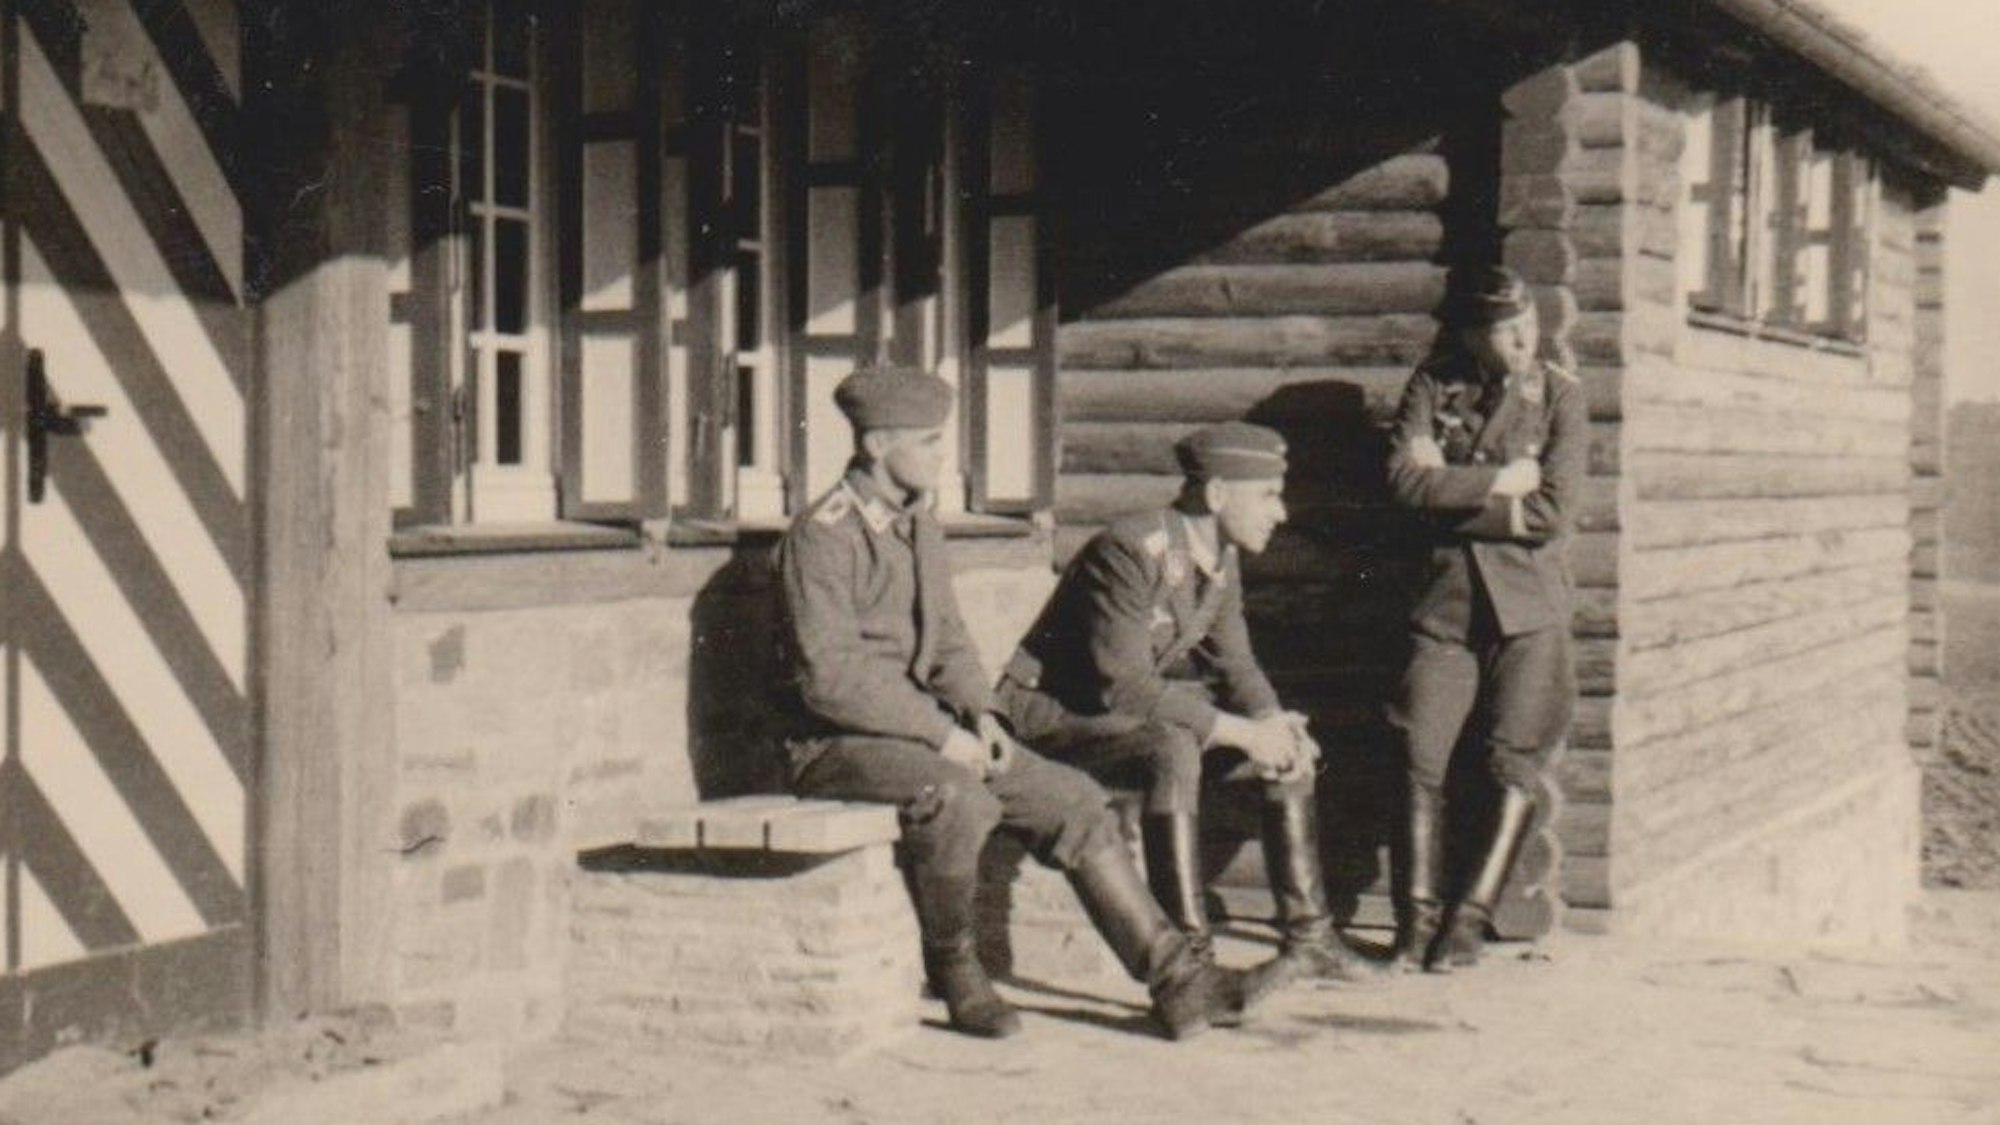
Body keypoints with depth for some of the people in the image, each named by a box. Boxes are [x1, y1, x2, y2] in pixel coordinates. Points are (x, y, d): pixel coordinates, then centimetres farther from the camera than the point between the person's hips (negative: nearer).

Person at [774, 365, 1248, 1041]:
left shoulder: (919, 527, 13)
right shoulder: (821, 536, -14)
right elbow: (829, 677, -21)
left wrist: (979, 713, -2)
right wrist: (941, 733, -21)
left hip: (920, 729, 8)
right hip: (836, 741, -8)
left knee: (1072, 799, -5)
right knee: (959, 801, -36)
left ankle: (1171, 975, -5)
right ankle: (951, 969, -12)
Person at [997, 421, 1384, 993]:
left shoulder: (1221, 557, 1)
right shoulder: (1132, 551, -27)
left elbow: (1234, 663, 9)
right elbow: (1125, 688, -31)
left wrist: (1272, 722, -13)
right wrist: (1241, 731, -29)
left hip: (1133, 705, 9)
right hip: (1051, 712, -9)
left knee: (1290, 750, 0)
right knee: (1173, 751, -36)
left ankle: (1307, 934, 7)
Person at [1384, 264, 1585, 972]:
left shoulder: (1559, 395, 1)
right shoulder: (1433, 385, 7)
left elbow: (1552, 513, -9)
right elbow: (1405, 480, -6)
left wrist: (1453, 500, -8)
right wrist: (1499, 480, -11)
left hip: (1528, 601, -1)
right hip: (1447, 597, 1)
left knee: (1515, 766, -6)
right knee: (1421, 756, -6)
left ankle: (1473, 916, 2)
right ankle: (1420, 913, 2)